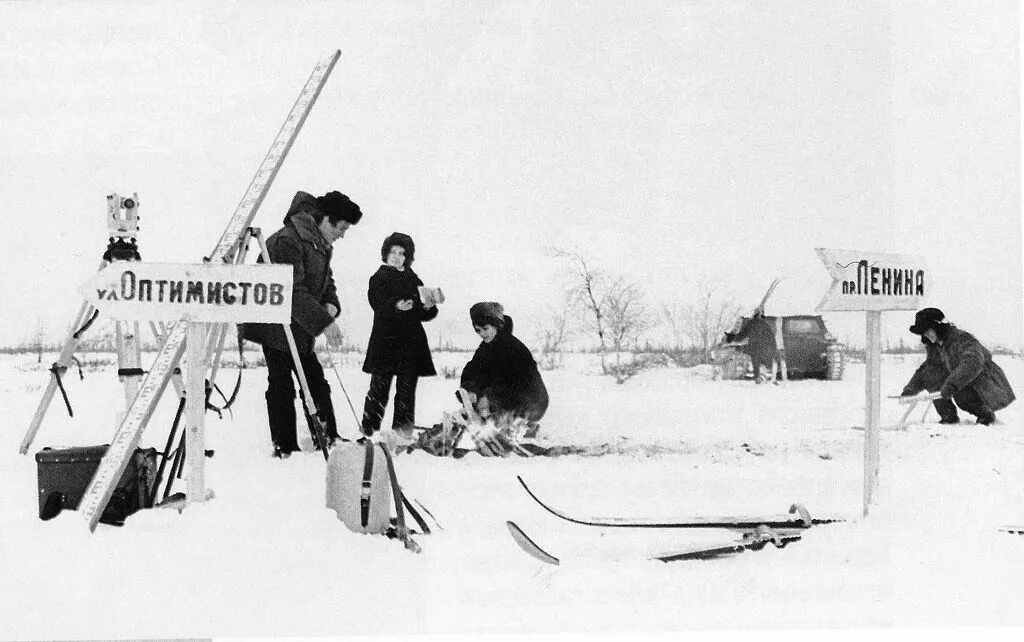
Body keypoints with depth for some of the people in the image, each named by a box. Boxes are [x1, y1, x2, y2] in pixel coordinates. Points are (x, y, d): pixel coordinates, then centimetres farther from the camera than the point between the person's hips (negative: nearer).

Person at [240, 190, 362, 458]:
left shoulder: (321, 245, 11)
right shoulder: (287, 241, -22)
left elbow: (326, 282, 19)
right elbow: (293, 292, -29)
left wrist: (331, 304, -5)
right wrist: (323, 322, -30)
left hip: (301, 330, 9)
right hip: (275, 327, -9)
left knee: (316, 383, 11)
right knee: (282, 386, -4)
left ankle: (328, 439, 18)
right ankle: (284, 447, 3)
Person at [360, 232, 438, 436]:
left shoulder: (413, 280, 16)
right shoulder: (379, 278, 4)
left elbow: (423, 315, 16)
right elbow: (379, 306, -14)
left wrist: (428, 307, -5)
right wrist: (397, 306, -31)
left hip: (411, 342, 4)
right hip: (385, 340, -4)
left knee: (406, 389, 4)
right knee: (379, 387, -5)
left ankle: (403, 433, 8)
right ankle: (369, 430, 2)